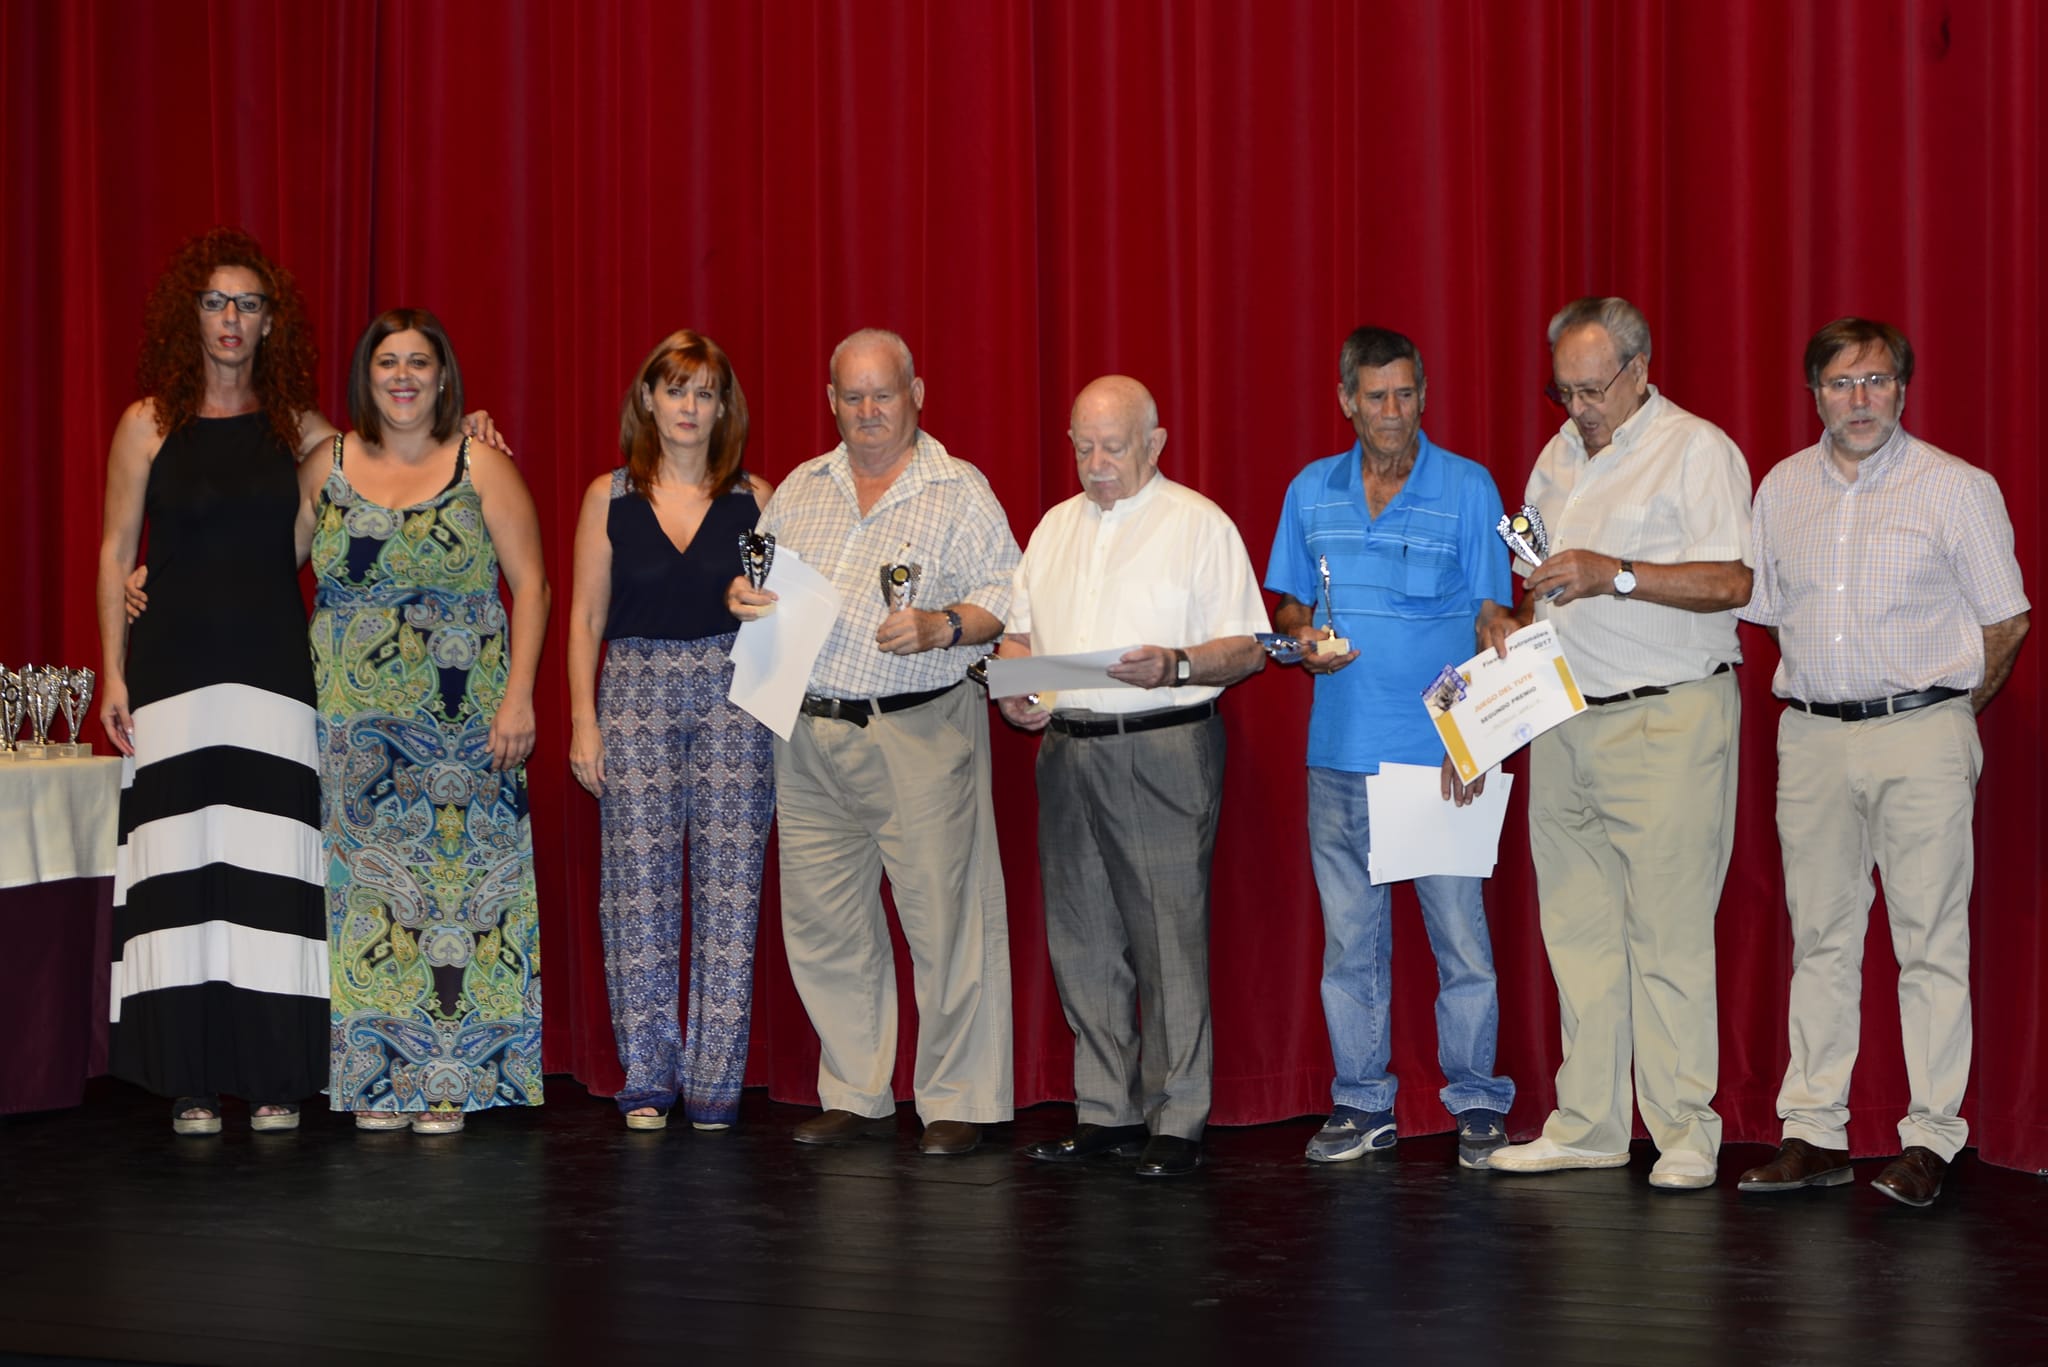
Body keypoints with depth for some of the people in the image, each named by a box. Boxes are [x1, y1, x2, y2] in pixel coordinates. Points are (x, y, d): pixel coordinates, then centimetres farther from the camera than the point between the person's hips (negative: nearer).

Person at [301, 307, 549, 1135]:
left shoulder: (482, 468, 1)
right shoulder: (326, 468, 9)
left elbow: (531, 583, -1)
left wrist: (519, 696, -9)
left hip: (465, 717, -2)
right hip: (356, 717, 2)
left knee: (459, 876, -2)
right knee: (367, 878, 2)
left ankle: (451, 1080, 6)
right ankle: (377, 1080, 9)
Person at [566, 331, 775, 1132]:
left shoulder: (754, 498, 8)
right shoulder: (609, 497, 8)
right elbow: (586, 617, 7)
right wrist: (583, 721, 1)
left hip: (734, 696, 0)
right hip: (637, 690, 0)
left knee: (729, 884, -2)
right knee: (639, 885, -2)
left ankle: (714, 1080, 5)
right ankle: (647, 1080, 7)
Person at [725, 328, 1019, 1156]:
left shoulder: (960, 491, 2)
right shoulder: (800, 489, 16)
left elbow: (1008, 597, -4)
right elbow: (763, 582, 20)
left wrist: (944, 628, -21)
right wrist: (743, 596, -2)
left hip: (922, 731, -5)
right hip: (810, 736, 5)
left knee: (944, 917, -4)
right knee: (823, 920, 8)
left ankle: (959, 1102, 6)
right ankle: (855, 1095, 20)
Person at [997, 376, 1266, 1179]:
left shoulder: (1198, 525, 0)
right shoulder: (1056, 527, 18)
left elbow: (1249, 649, -5)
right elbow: (1019, 631, 21)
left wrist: (1174, 666, -22)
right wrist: (1015, 687, 0)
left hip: (1164, 749, -6)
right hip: (1067, 747, 6)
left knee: (1169, 938, -6)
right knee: (1083, 939, 8)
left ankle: (1176, 1122, 0)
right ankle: (1105, 1112, 16)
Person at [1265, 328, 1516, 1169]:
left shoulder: (1467, 488, -1)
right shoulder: (1311, 492, 9)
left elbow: (1492, 621, -2)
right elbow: (1288, 601, 19)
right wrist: (1302, 637, -5)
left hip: (1438, 752, -3)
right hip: (1341, 752, 3)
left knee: (1460, 931, -2)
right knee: (1349, 932, 8)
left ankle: (1476, 1105, 8)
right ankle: (1361, 1103, 17)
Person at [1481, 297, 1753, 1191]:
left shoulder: (1697, 450, -5)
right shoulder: (1559, 457, 17)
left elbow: (1732, 582, -14)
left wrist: (1616, 574, -21)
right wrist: (1515, 623, 5)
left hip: (1669, 721, -7)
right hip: (1564, 717, 7)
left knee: (1667, 930, -6)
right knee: (1577, 925, 8)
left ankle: (1685, 1132, 1)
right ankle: (1588, 1124, 15)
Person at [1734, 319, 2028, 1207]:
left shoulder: (1957, 488, -2)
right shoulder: (1783, 488, 10)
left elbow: (2007, 619, 3)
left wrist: (1950, 712, 6)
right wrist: (1819, 697, 13)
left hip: (1920, 737, -4)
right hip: (1811, 737, 4)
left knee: (1930, 941, -3)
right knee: (1820, 938, 6)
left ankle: (1930, 1140, 3)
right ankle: (1813, 1133, 11)